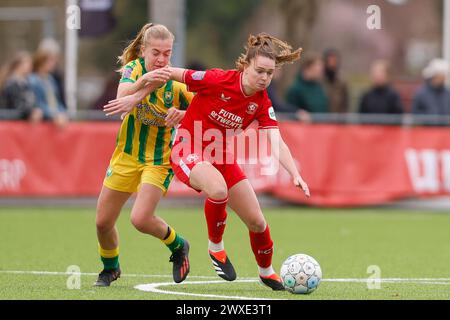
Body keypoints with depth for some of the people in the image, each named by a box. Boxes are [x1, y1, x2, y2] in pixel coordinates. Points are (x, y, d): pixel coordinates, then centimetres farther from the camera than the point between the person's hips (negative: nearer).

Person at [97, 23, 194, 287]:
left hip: (159, 159, -3)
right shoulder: (134, 68, -11)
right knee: (103, 222, 7)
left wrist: (181, 114, -27)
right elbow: (122, 96, -30)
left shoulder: (177, 83, -15)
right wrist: (144, 81, -48)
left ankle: (178, 246, 10)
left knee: (141, 218, -21)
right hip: (127, 154, 3)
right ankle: (110, 269, 37)